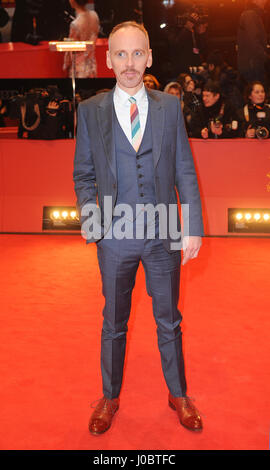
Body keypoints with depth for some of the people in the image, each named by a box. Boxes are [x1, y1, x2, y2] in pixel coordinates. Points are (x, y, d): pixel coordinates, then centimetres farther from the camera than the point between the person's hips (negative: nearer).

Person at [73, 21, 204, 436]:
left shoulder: (170, 106, 1)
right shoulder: (90, 111, 0)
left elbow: (185, 171, 1)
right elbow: (84, 174, 5)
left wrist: (194, 228, -3)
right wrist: (89, 217, -11)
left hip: (164, 234, 1)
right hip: (115, 236, 0)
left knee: (169, 320, 15)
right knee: (114, 323, 15)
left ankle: (178, 394, 37)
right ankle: (110, 398, 37)